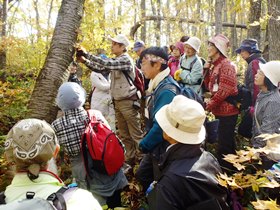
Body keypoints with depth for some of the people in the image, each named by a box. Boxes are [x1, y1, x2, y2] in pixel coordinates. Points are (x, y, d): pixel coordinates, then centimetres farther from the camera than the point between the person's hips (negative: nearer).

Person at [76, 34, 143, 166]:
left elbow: (106, 64, -26)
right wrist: (84, 61, -2)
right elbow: (100, 68, 11)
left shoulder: (126, 59, -14)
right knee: (124, 135, 14)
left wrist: (86, 54, -22)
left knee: (136, 134, -3)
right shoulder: (115, 61, 14)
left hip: (129, 102, -9)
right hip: (118, 102, 9)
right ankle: (130, 159, 25)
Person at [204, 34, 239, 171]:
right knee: (226, 142, 18)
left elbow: (225, 89, -21)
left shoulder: (226, 64, -14)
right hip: (221, 110, 10)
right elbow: (210, 87, 15)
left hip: (227, 110, -10)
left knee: (224, 144, -5)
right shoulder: (215, 65, 14)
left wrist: (210, 104, -15)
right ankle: (228, 169, 31)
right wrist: (206, 70, 3)